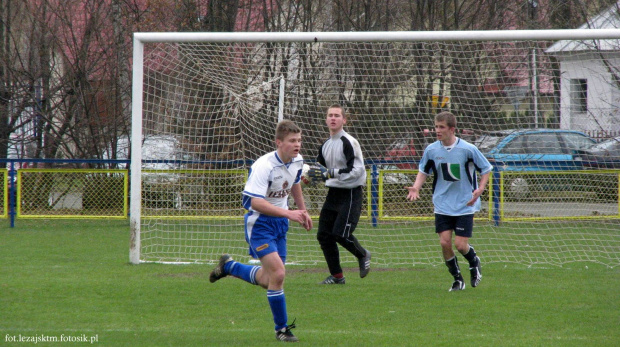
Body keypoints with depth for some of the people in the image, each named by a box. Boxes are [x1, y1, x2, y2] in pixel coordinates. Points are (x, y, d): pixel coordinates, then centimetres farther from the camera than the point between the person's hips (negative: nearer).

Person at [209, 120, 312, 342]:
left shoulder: (297, 161, -1)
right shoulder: (264, 166, -25)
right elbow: (256, 202, -33)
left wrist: (302, 211, 26)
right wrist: (288, 213, -38)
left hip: (280, 223, 8)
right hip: (259, 222, -8)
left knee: (267, 280, 13)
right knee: (277, 274, -18)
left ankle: (228, 266, 39)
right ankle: (281, 329, -4)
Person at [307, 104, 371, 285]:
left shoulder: (349, 143, -13)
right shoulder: (325, 146, 12)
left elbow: (357, 170, -19)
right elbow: (322, 170, 23)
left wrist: (330, 173, -23)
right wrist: (310, 176, 2)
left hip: (350, 194, -8)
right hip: (333, 193, 8)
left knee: (340, 233, -17)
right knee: (323, 234, 1)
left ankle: (363, 255, 14)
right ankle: (336, 275, 11)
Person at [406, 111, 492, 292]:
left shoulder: (468, 149, -12)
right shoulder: (431, 150, -3)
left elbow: (486, 169, 0)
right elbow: (424, 170, 14)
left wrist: (479, 190, -15)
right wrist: (416, 187, -5)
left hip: (465, 205, -3)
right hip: (443, 205, 3)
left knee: (460, 244, -8)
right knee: (445, 242, -7)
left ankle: (474, 263, 27)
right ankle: (457, 279, 13)